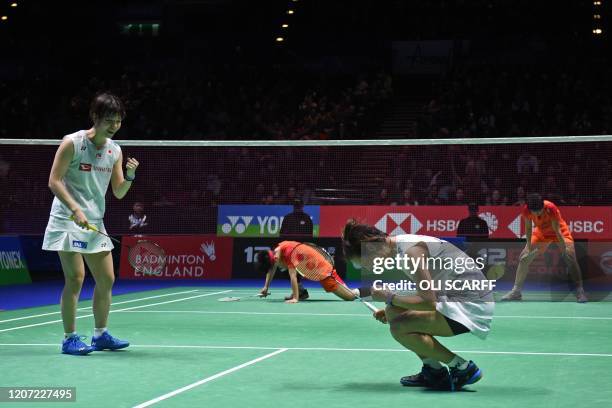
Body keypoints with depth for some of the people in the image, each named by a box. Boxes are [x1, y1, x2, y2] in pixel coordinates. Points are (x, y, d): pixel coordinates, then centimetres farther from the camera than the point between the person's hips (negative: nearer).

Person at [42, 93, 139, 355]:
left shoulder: (115, 150, 7)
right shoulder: (73, 143, -10)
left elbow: (119, 192, 10)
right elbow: (54, 181, -12)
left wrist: (130, 175, -10)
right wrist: (75, 209, -22)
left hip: (96, 223, 7)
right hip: (68, 220, -7)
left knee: (106, 279, 6)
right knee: (76, 277, -11)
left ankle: (100, 335, 19)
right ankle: (69, 339, -2)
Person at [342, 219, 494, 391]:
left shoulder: (411, 251, -20)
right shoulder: (401, 245, 9)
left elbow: (429, 303, -24)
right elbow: (427, 295, 20)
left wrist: (388, 297, -12)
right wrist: (391, 308, 10)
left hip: (473, 305, -10)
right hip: (456, 298, 10)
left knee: (399, 328, -19)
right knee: (393, 313, 10)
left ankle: (464, 368, -7)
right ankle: (434, 371, 13)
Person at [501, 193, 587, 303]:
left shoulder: (551, 208, -36)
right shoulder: (526, 210, -27)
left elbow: (557, 230, -30)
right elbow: (528, 228, -10)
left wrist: (564, 249, -30)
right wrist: (529, 245, -12)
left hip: (560, 231, -4)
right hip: (541, 233, 4)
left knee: (570, 258, -21)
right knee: (523, 258, -2)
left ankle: (580, 291, -13)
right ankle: (516, 291, 7)